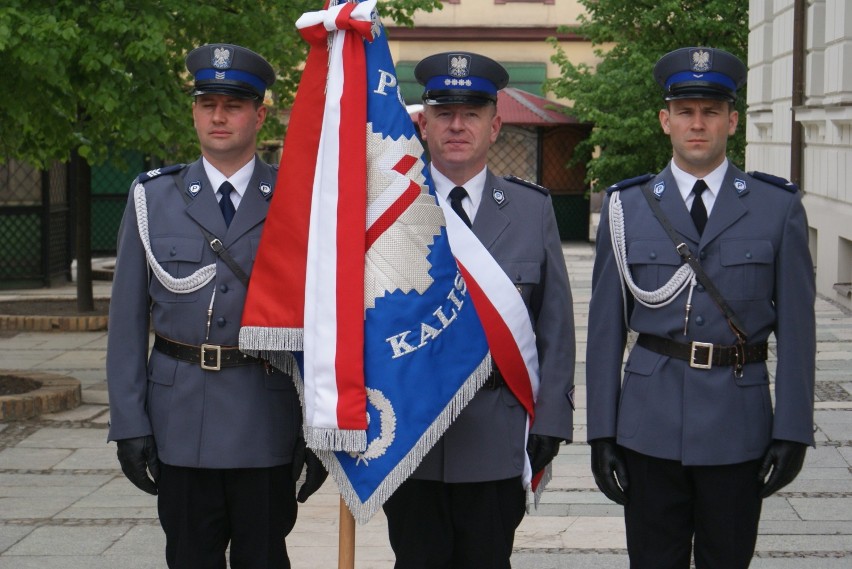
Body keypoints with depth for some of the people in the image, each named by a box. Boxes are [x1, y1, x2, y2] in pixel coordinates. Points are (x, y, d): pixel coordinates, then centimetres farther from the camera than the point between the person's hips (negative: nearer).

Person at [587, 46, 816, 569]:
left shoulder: (779, 208, 2)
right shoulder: (627, 208, 4)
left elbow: (797, 328, 1)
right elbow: (606, 328, 4)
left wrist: (793, 431, -4)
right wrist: (602, 431, 0)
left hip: (739, 425, 0)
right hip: (650, 426, 1)